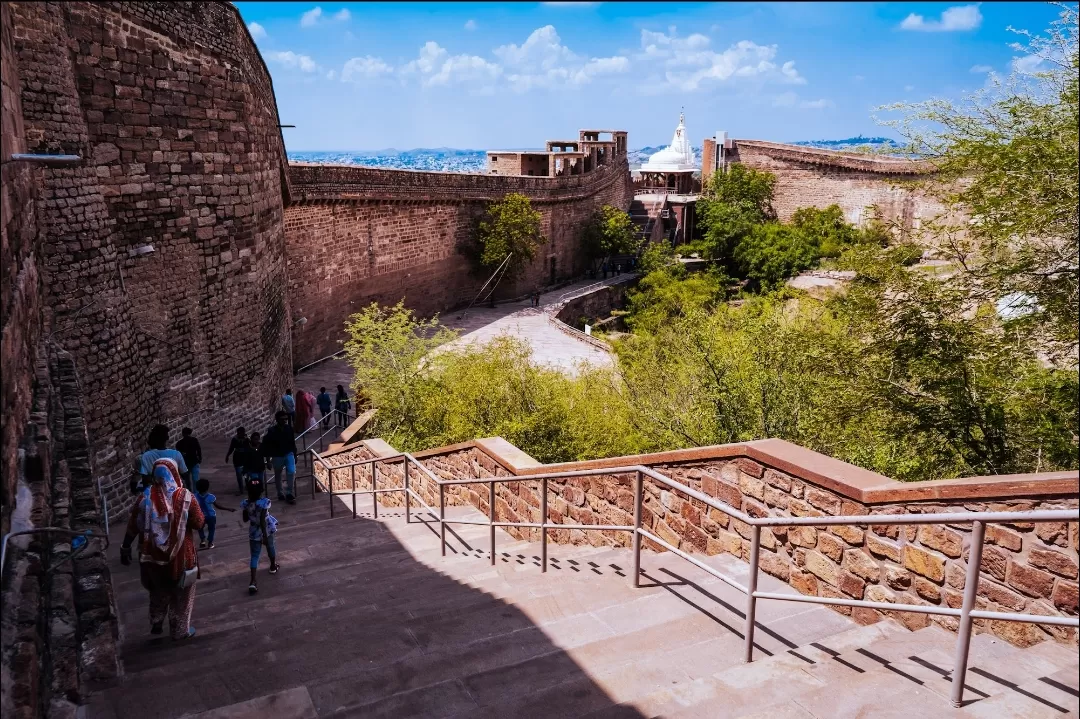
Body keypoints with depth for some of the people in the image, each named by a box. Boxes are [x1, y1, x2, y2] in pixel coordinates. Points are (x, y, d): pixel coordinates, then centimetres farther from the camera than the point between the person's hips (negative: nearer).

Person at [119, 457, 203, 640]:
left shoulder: (145, 497, -10)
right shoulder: (185, 497, -17)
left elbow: (133, 526, -2)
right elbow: (199, 523, -10)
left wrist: (125, 548, 11)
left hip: (153, 555, 3)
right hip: (180, 555, -3)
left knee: (158, 591, 27)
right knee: (181, 594, 16)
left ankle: (156, 623, 38)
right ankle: (180, 630, 26)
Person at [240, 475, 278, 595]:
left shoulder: (245, 504, -15)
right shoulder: (264, 502, -26)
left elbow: (245, 519, -1)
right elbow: (262, 520, -25)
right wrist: (265, 535, -19)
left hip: (254, 533, 1)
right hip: (267, 530, -1)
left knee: (254, 555, 5)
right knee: (270, 547, 27)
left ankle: (253, 581, -7)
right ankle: (273, 566, 50)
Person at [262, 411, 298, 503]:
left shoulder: (289, 428, -8)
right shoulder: (272, 431, -18)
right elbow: (267, 446, -10)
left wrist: (295, 455, 11)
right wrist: (268, 459, -9)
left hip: (289, 454, 1)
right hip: (277, 457, -1)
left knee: (291, 472, -15)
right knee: (277, 476, 15)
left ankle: (289, 493, -1)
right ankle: (280, 493, 36)